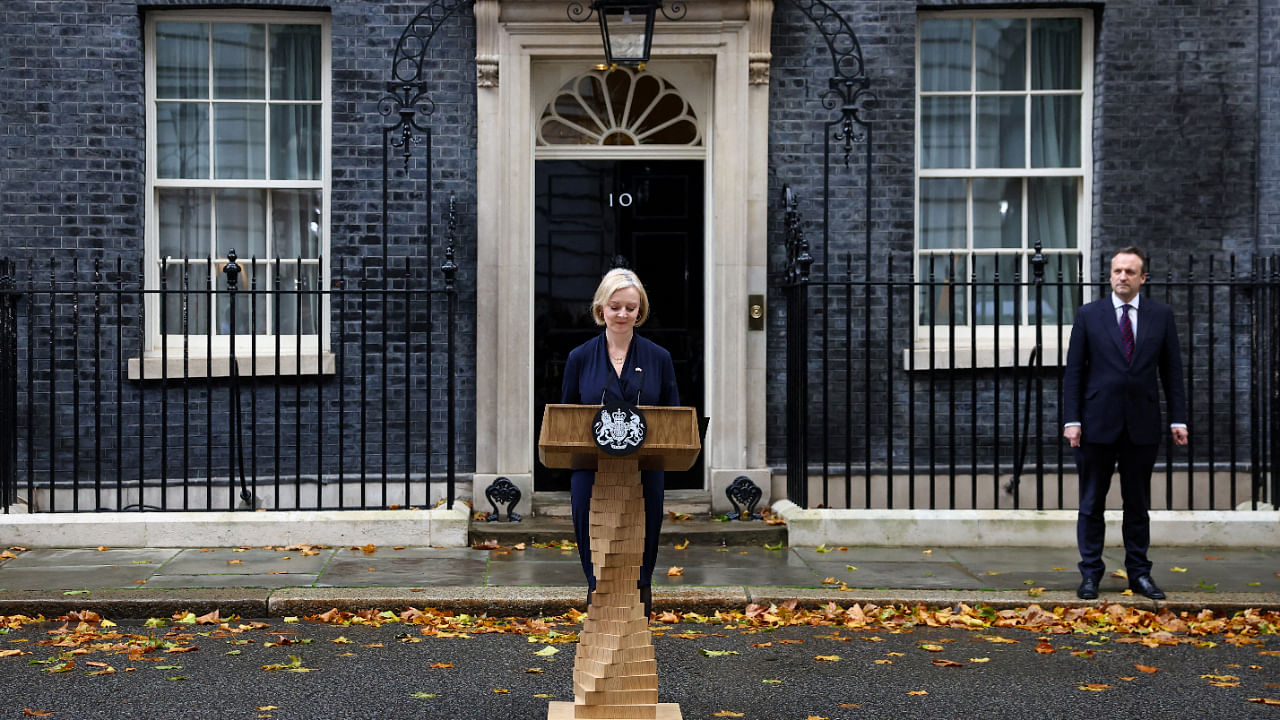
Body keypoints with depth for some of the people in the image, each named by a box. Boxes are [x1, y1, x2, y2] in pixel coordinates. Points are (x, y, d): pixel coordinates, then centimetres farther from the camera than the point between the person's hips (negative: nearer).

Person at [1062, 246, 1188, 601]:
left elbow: (1171, 369, 7)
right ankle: (1090, 574, 12)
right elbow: (1074, 371, 1)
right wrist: (1071, 419, -6)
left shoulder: (1161, 314, 6)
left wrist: (1178, 418, 1)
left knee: (1138, 504, 10)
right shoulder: (1088, 315, 2)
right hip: (1098, 424, -1)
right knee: (1092, 504, 4)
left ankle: (1139, 573, 19)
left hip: (1143, 425, 1)